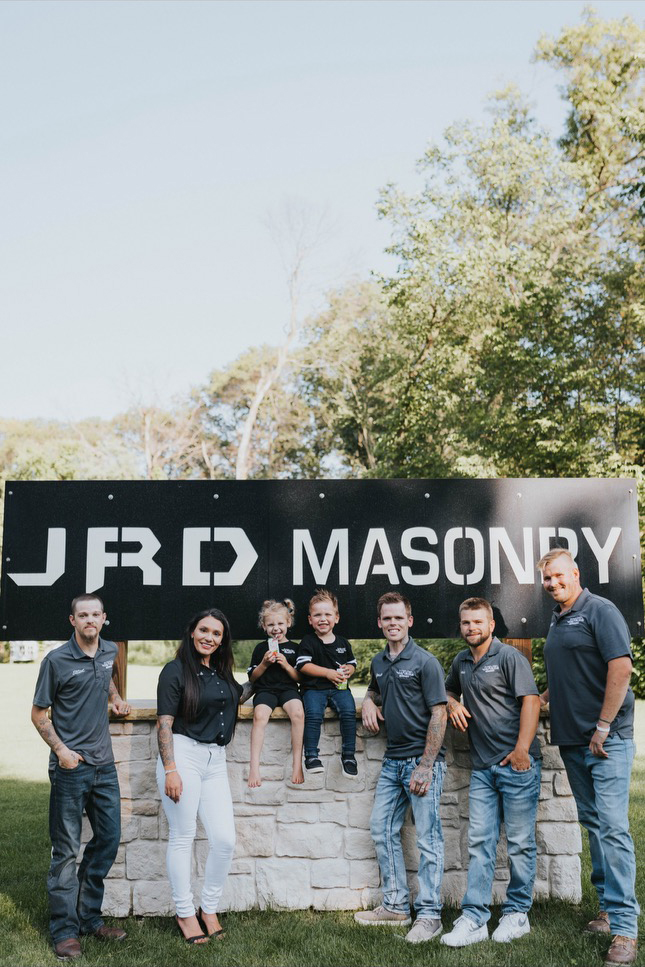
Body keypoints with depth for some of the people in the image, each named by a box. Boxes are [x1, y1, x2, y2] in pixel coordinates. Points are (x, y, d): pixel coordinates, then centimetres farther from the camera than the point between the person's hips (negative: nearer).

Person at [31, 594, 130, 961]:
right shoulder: (56, 661, -10)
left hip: (105, 765, 6)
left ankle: (90, 918, 26)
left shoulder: (110, 651, 5)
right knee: (67, 851, 2)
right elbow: (38, 714, -4)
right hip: (71, 766, -6)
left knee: (109, 840, 11)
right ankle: (65, 931, 13)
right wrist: (61, 750, -15)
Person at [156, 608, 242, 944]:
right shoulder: (176, 670, -4)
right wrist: (169, 769, -15)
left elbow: (238, 694, 33)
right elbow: (164, 723, -8)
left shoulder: (221, 673, 14)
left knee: (225, 839, 1)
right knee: (182, 837, 2)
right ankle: (185, 913, 17)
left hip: (215, 761, 6)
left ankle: (209, 909, 18)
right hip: (183, 754, -6)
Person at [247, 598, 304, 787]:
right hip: (265, 689, 0)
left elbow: (299, 678, 9)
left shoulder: (294, 648, 12)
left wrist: (286, 665, -7)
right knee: (260, 715, -33)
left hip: (288, 688, 0)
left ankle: (297, 765, -24)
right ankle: (254, 767, -30)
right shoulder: (261, 648, 12)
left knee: (298, 713, -32)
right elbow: (252, 678, 12)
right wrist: (264, 664, -4)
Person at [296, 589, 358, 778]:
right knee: (313, 713, -30)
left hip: (339, 688, 3)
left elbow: (352, 663, 23)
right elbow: (303, 665, -7)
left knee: (349, 711, -25)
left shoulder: (342, 642, 15)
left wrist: (348, 670, -2)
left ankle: (348, 755, -12)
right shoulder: (308, 642, 3)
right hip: (314, 688, -2)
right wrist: (328, 672, -12)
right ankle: (311, 755, -17)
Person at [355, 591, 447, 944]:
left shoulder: (425, 662, -10)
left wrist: (426, 767, -18)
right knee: (382, 830, 12)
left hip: (422, 759, -8)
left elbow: (438, 715, -13)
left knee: (427, 837, 0)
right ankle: (395, 905, 25)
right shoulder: (378, 662, 11)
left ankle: (429, 914, 10)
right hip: (392, 760, 8)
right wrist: (369, 702, 6)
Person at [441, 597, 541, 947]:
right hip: (482, 767, 6)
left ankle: (517, 913, 17)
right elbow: (449, 690, 32)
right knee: (479, 842, 4)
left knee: (520, 842, 4)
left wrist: (522, 749, -21)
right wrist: (453, 705, 8)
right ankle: (474, 919, 6)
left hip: (517, 762, -6)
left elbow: (530, 700, -14)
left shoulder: (509, 657, -7)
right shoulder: (461, 662, 14)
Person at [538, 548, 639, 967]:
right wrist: (542, 698, 12)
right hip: (572, 740, 8)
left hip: (607, 739, -8)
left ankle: (624, 926, -4)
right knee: (593, 823, 14)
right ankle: (610, 907, 25)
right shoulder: (557, 620, 15)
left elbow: (621, 666, -19)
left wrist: (603, 727, -19)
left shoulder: (599, 610, -10)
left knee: (612, 826, -9)